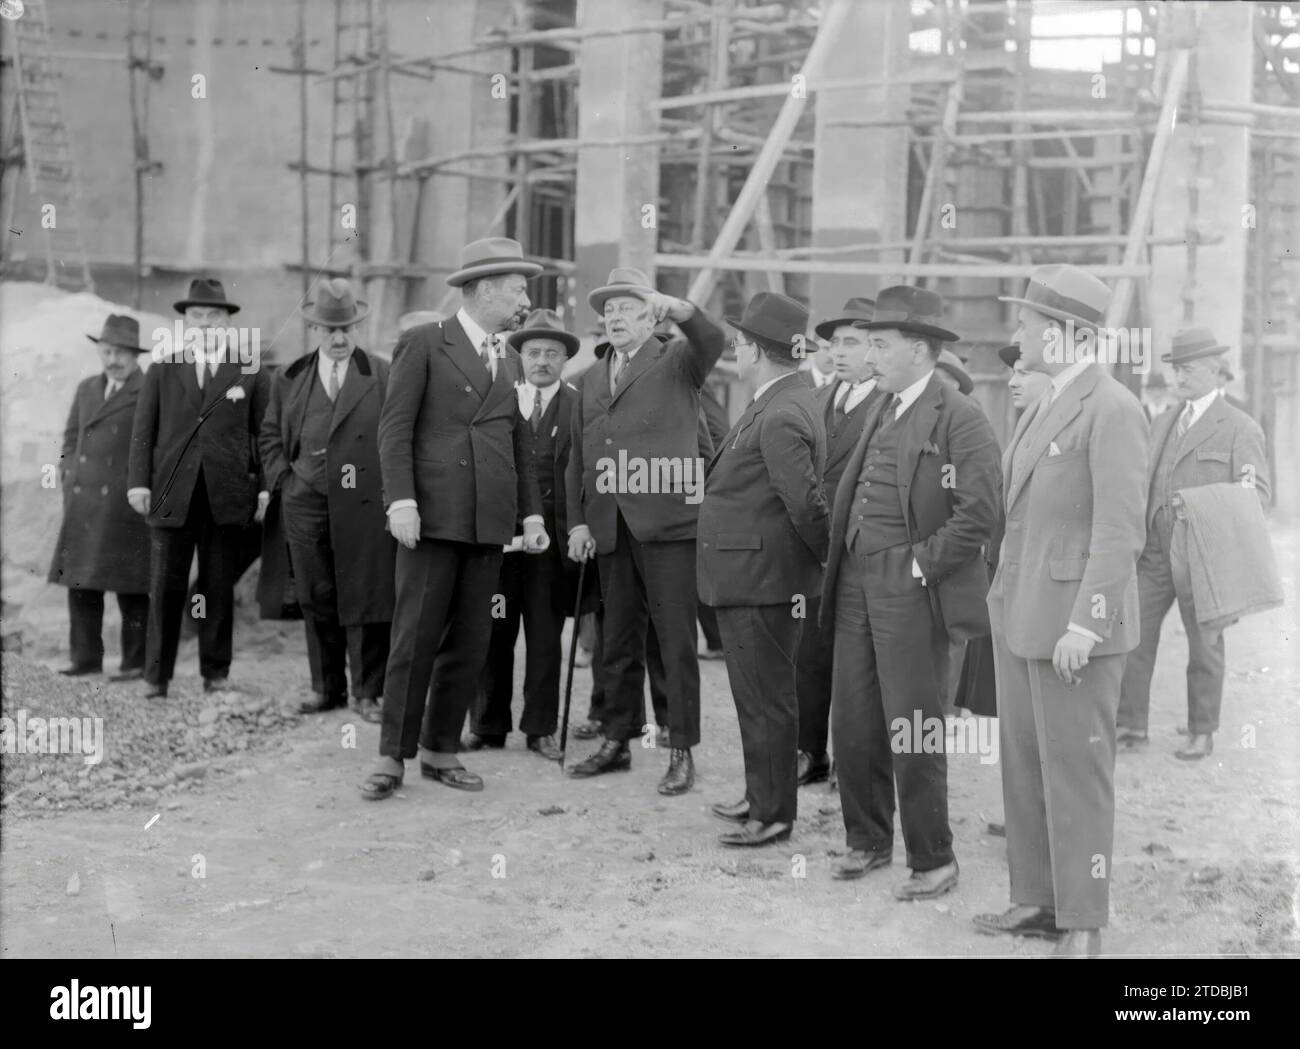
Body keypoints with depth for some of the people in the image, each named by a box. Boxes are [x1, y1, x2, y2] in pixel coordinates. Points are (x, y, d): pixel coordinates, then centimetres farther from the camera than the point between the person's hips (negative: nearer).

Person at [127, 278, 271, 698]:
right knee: (165, 585, 0)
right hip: (171, 495, 1)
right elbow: (143, 430, 9)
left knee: (219, 587, 5)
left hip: (226, 496, 0)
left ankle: (216, 672, 15)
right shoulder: (162, 370, 11)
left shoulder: (251, 373, 8)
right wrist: (138, 481, -1)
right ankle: (157, 675, 7)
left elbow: (265, 434, 6)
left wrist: (265, 486, -2)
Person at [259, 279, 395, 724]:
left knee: (365, 600, -3)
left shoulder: (384, 375, 3)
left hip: (365, 503, -3)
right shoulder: (290, 380, 12)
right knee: (317, 600, 7)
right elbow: (270, 434, 20)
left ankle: (366, 692, 6)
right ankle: (326, 687, 19)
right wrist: (282, 478, 7)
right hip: (306, 504, 3)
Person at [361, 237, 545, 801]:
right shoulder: (423, 343, 0)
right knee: (415, 638, -5)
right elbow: (395, 427, -6)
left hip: (491, 521, 6)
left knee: (469, 642, 6)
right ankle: (393, 757, 2)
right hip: (434, 515, -6)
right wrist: (401, 500, -17)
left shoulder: (509, 359, 18)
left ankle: (441, 750, 16)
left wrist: (531, 512, 13)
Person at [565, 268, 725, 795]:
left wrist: (674, 307, -34)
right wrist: (577, 521, 9)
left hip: (667, 521, -5)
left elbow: (712, 340, -18)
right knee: (618, 642, 13)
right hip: (611, 529, 5)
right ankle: (617, 743, 23)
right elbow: (579, 456, 18)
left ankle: (682, 752, 3)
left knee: (676, 641, -3)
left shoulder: (677, 362, 4)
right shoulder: (593, 379, 19)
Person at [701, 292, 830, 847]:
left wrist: (828, 555, -13)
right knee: (758, 693, 20)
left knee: (766, 697, 0)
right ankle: (762, 795, 34)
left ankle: (773, 815, 11)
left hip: (761, 578, -10)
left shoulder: (781, 417, -22)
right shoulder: (782, 403, 11)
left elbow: (806, 501, -25)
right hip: (750, 576, 10)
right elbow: (803, 500, 17)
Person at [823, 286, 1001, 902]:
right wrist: (840, 564, 12)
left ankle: (933, 862, 13)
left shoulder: (959, 418, -11)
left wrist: (919, 566, -15)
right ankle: (867, 841, 29)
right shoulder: (884, 410, 15)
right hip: (856, 588, 8)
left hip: (910, 594, -8)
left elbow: (980, 512, -19)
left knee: (914, 735, -1)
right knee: (853, 727, 13)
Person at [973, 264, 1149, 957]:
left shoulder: (1114, 410, -15)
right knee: (1024, 763, 13)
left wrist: (1083, 626, -23)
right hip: (1021, 612, 9)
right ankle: (1037, 901, 23)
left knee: (1075, 771, -1)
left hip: (1077, 620, -9)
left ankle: (1082, 925, 9)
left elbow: (1120, 531, -20)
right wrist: (1010, 603, 17)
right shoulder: (1049, 405, 14)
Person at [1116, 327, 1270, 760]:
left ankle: (1202, 733, 18)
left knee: (1204, 646, 5)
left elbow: (1257, 495, -7)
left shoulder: (1240, 429, -3)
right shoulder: (1162, 423, 15)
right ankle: (1131, 726, 8)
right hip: (1154, 553, 5)